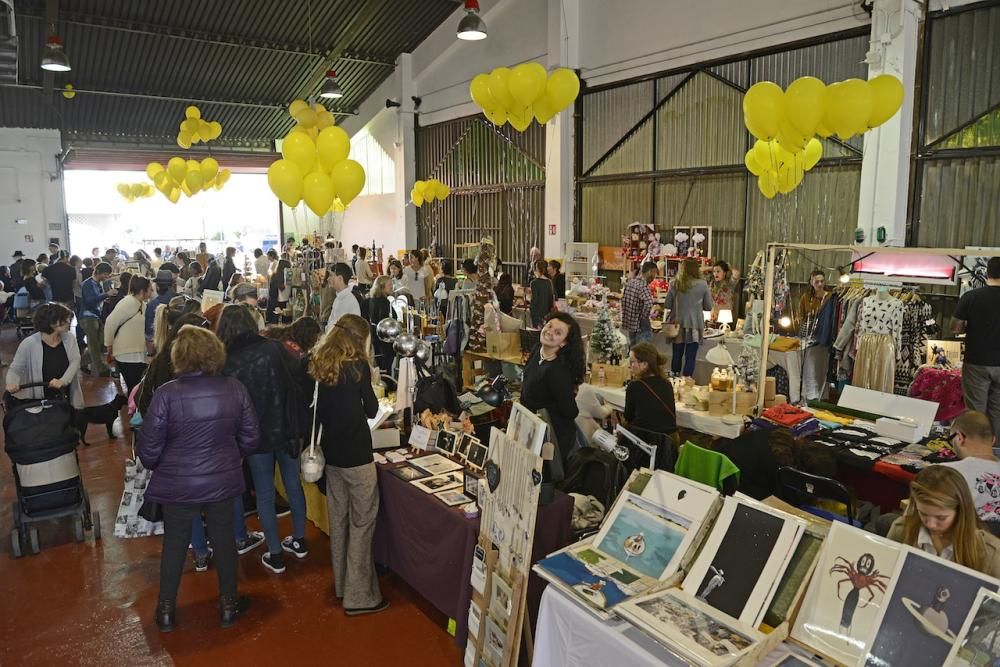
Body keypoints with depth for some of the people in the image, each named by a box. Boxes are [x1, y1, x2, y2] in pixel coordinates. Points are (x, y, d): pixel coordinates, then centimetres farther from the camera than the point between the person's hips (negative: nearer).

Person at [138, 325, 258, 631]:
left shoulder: (167, 394, -19)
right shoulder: (234, 389, -12)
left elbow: (148, 449, -12)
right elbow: (249, 438, -2)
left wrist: (157, 466, 10)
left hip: (177, 485, -1)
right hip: (222, 481, 2)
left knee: (174, 544, 18)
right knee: (224, 540, 17)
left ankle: (166, 609, 33)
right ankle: (228, 604, 32)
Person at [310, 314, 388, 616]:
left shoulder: (319, 365, 4)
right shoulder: (358, 366, -14)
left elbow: (319, 411, 12)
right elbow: (371, 410, -5)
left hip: (331, 452, 7)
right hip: (356, 454, -7)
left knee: (338, 519, 16)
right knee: (362, 521, 1)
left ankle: (342, 585, 30)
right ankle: (359, 596, 6)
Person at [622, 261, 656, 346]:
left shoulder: (631, 281, 6)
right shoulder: (643, 285, -21)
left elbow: (623, 299, 16)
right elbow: (648, 303, -35)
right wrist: (644, 316, -20)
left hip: (629, 322, 9)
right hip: (640, 326, -9)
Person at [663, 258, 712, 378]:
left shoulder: (675, 284, -4)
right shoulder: (702, 285, -7)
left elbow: (667, 305, 1)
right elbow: (708, 307, 1)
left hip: (678, 324, 2)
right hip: (694, 326, -2)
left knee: (677, 355, 15)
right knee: (690, 358, 3)